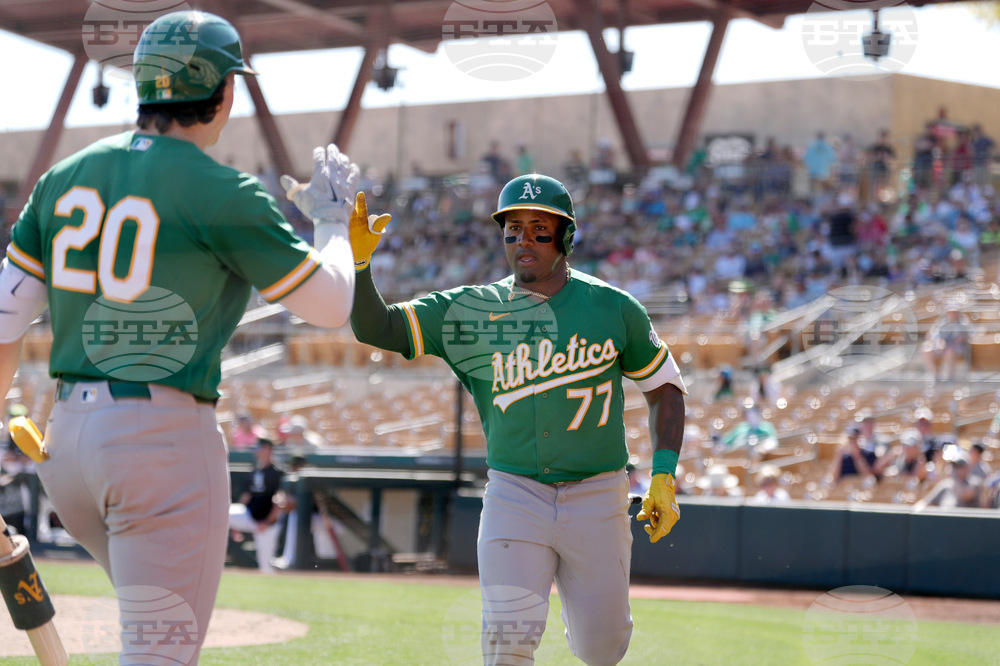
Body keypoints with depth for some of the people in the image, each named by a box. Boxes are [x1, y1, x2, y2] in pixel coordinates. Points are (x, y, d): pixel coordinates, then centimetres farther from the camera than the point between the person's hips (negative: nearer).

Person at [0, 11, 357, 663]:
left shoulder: (66, 175, 9)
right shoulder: (223, 194, -9)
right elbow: (332, 305, -2)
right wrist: (334, 219, 16)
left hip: (67, 436, 7)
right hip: (167, 438, -7)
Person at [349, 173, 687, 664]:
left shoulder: (613, 308, 0)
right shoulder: (469, 310, 0)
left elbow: (664, 386, 8)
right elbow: (374, 327, -7)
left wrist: (663, 476, -2)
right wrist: (357, 259, -25)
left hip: (597, 499, 0)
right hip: (514, 497, 0)